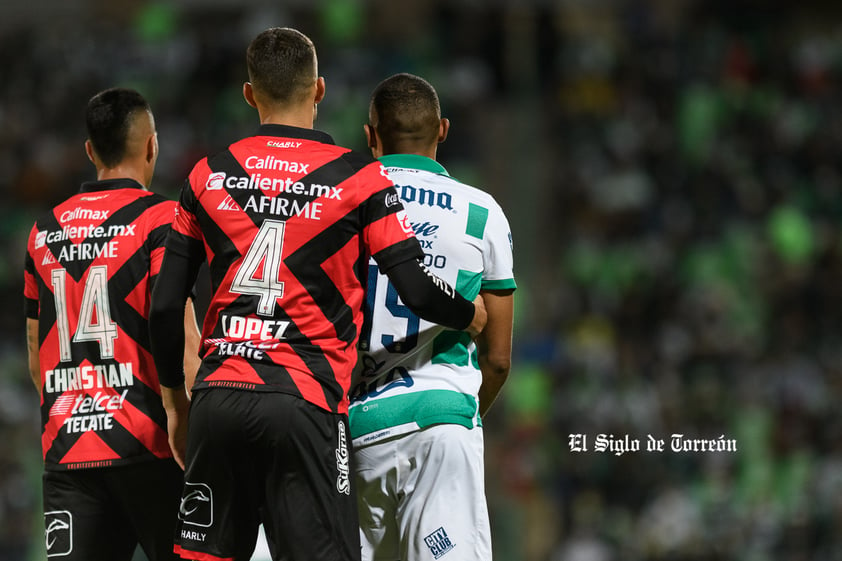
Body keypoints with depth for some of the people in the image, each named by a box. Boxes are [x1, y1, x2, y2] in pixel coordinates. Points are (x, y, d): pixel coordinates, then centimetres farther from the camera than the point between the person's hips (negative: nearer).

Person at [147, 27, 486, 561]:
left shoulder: (209, 176, 9)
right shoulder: (358, 177, -1)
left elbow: (165, 307, 9)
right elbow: (419, 290, -5)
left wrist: (176, 395, 23)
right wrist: (470, 314, 17)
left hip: (218, 397, 3)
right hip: (304, 404, -3)